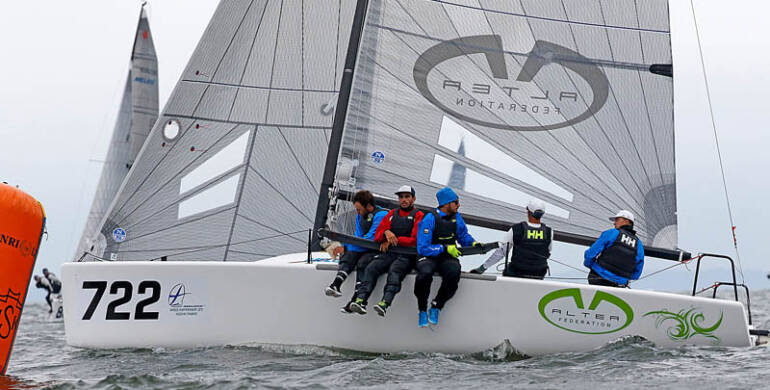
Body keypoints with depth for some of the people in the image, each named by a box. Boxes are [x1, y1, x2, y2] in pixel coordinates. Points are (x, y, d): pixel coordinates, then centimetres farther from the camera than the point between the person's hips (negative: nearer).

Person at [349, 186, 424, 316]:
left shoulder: (418, 216, 8)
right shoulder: (392, 214, 22)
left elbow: (415, 240, -5)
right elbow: (377, 236, 15)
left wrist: (393, 240, -5)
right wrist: (386, 233, -9)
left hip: (407, 255, -4)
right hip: (388, 253, 5)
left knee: (394, 271, -35)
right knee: (371, 268, -24)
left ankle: (384, 303, -54)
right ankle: (360, 300, -38)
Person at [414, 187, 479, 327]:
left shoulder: (456, 217, 8)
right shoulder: (430, 219, -10)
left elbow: (463, 236, 25)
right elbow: (423, 248, -14)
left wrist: (473, 243, 3)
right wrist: (445, 248, -17)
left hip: (448, 258, 4)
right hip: (429, 257, -4)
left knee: (454, 273, -34)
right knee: (425, 274, -39)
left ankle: (436, 307, -12)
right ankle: (422, 310, -12)